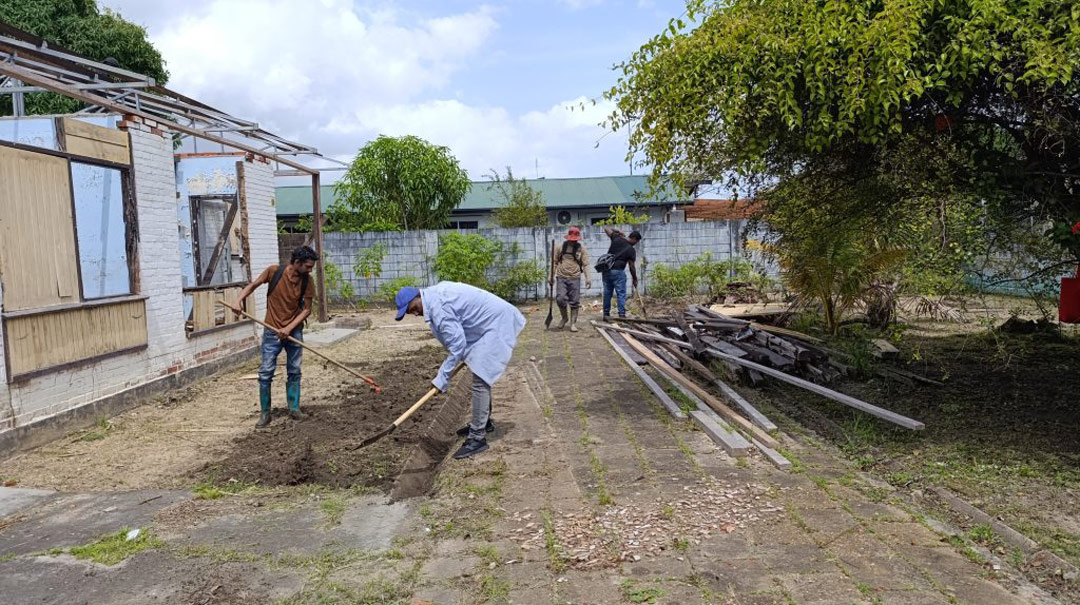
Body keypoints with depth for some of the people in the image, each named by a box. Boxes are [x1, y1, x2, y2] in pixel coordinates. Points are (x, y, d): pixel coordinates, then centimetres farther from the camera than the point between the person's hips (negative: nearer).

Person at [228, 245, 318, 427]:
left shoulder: (307, 281, -6)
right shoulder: (274, 271, -12)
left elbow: (306, 309, -5)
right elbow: (253, 285, -1)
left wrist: (289, 328, -16)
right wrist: (239, 299, -18)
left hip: (294, 332, 2)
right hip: (272, 332, -2)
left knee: (294, 372, 9)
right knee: (266, 372, -1)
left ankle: (294, 409, 20)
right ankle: (264, 413, 9)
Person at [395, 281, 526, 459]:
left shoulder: (437, 307, -24)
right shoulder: (434, 295, 7)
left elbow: (457, 344, -23)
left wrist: (442, 378, -16)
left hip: (496, 324, -11)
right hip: (492, 321, 11)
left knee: (480, 381, -12)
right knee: (481, 378, 20)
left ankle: (478, 438, -7)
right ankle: (483, 422, 34)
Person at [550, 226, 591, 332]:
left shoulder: (581, 248, 3)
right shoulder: (561, 246, 5)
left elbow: (585, 264, 0)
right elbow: (554, 262, 8)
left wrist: (588, 278, -10)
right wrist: (552, 275, 0)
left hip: (575, 278, 0)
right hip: (561, 277, 1)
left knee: (574, 302, 1)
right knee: (560, 299, -8)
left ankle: (573, 323, 12)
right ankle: (564, 318, 18)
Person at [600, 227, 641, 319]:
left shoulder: (616, 238, 4)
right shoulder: (631, 250, -5)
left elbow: (606, 228, 15)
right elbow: (632, 267, -2)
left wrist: (618, 231, 22)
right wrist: (635, 279, 10)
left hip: (606, 270, 5)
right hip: (618, 272, -5)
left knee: (607, 293, 11)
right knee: (621, 294, 1)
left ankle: (606, 314, 16)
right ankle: (622, 315, -4)